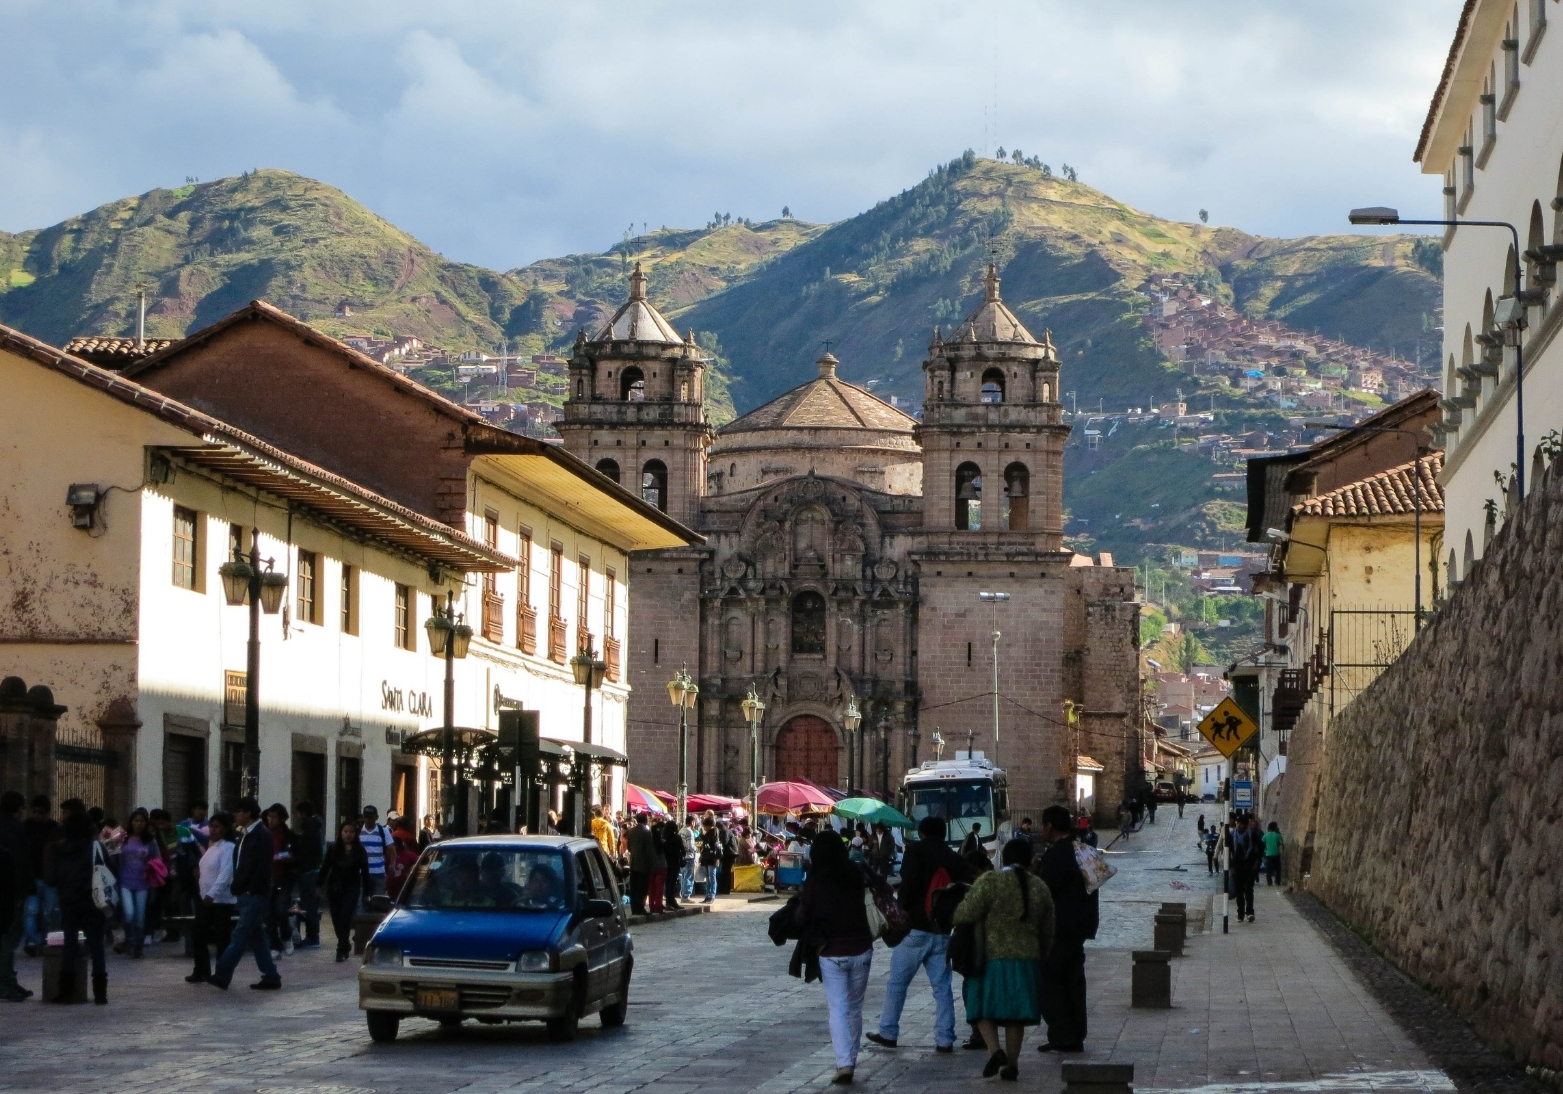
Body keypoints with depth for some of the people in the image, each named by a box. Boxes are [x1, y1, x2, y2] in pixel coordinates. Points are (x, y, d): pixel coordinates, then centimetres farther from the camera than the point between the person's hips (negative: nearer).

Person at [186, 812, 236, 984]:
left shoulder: (228, 848, -13)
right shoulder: (211, 846, 16)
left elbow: (225, 874, -23)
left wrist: (212, 894, -29)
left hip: (221, 901, -9)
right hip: (205, 899, 9)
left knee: (222, 938, -1)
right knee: (198, 935, 10)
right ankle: (201, 972, 19)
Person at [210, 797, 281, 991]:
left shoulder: (262, 836, -12)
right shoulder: (245, 835, 15)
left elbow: (262, 868, -19)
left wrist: (247, 890, -19)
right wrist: (236, 886, 7)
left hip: (255, 895, -10)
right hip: (245, 895, 10)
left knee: (240, 935, -10)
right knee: (256, 937, 10)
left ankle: (222, 975, -14)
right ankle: (271, 977, 14)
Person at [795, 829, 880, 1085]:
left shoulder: (815, 882, -10)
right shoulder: (857, 876, -2)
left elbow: (801, 919, -5)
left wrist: (801, 901, 13)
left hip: (832, 954, -3)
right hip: (861, 949, 3)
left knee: (838, 1009, -2)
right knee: (855, 1008, 15)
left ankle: (844, 1062, -16)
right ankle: (851, 1060, 21)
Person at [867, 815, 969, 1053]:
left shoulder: (916, 850, -5)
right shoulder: (954, 858, 9)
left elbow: (909, 884, -16)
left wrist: (899, 909, -4)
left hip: (915, 928, -4)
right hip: (942, 932, 4)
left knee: (897, 983, 7)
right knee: (942, 986, 5)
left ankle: (888, 1033, 12)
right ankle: (945, 1039, 1)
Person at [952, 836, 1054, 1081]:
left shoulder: (989, 882, -9)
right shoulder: (1039, 887, 6)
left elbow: (965, 915, -15)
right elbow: (1047, 932, 12)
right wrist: (1041, 958, 24)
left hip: (992, 957, -4)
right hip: (1027, 959, 4)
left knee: (984, 1007, 7)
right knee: (1015, 1013, 11)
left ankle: (995, 1050, -14)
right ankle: (1011, 1063, 10)